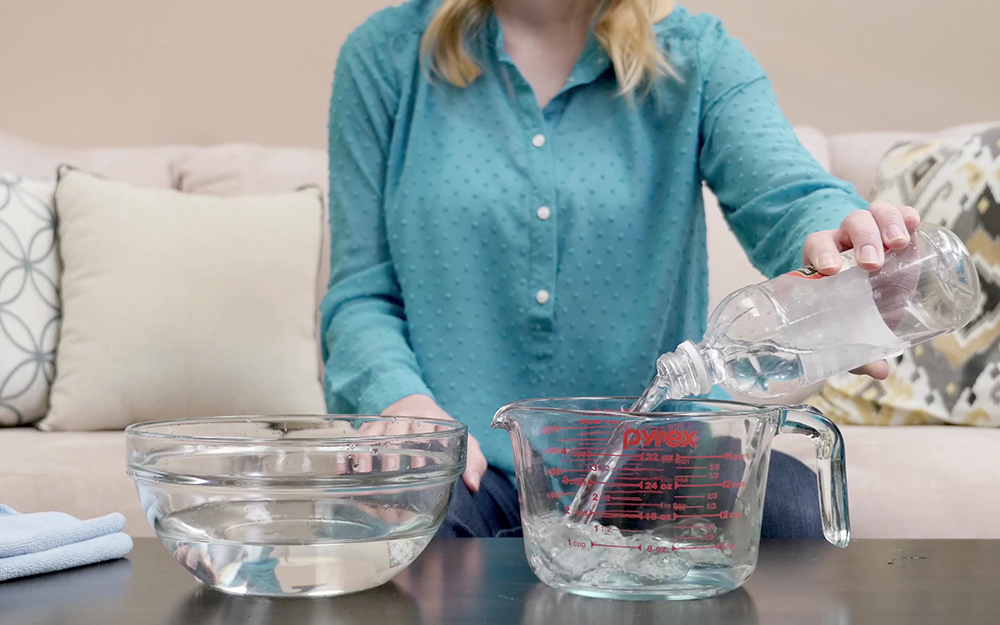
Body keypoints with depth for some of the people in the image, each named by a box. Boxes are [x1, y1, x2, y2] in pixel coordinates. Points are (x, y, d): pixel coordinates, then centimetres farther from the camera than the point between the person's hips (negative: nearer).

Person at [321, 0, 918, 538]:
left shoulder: (696, 55, 5)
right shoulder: (387, 57, 5)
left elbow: (786, 192, -15)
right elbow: (363, 291, 6)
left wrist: (833, 233, -42)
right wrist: (401, 399, -17)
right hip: (468, 458, 0)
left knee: (795, 507, -27)